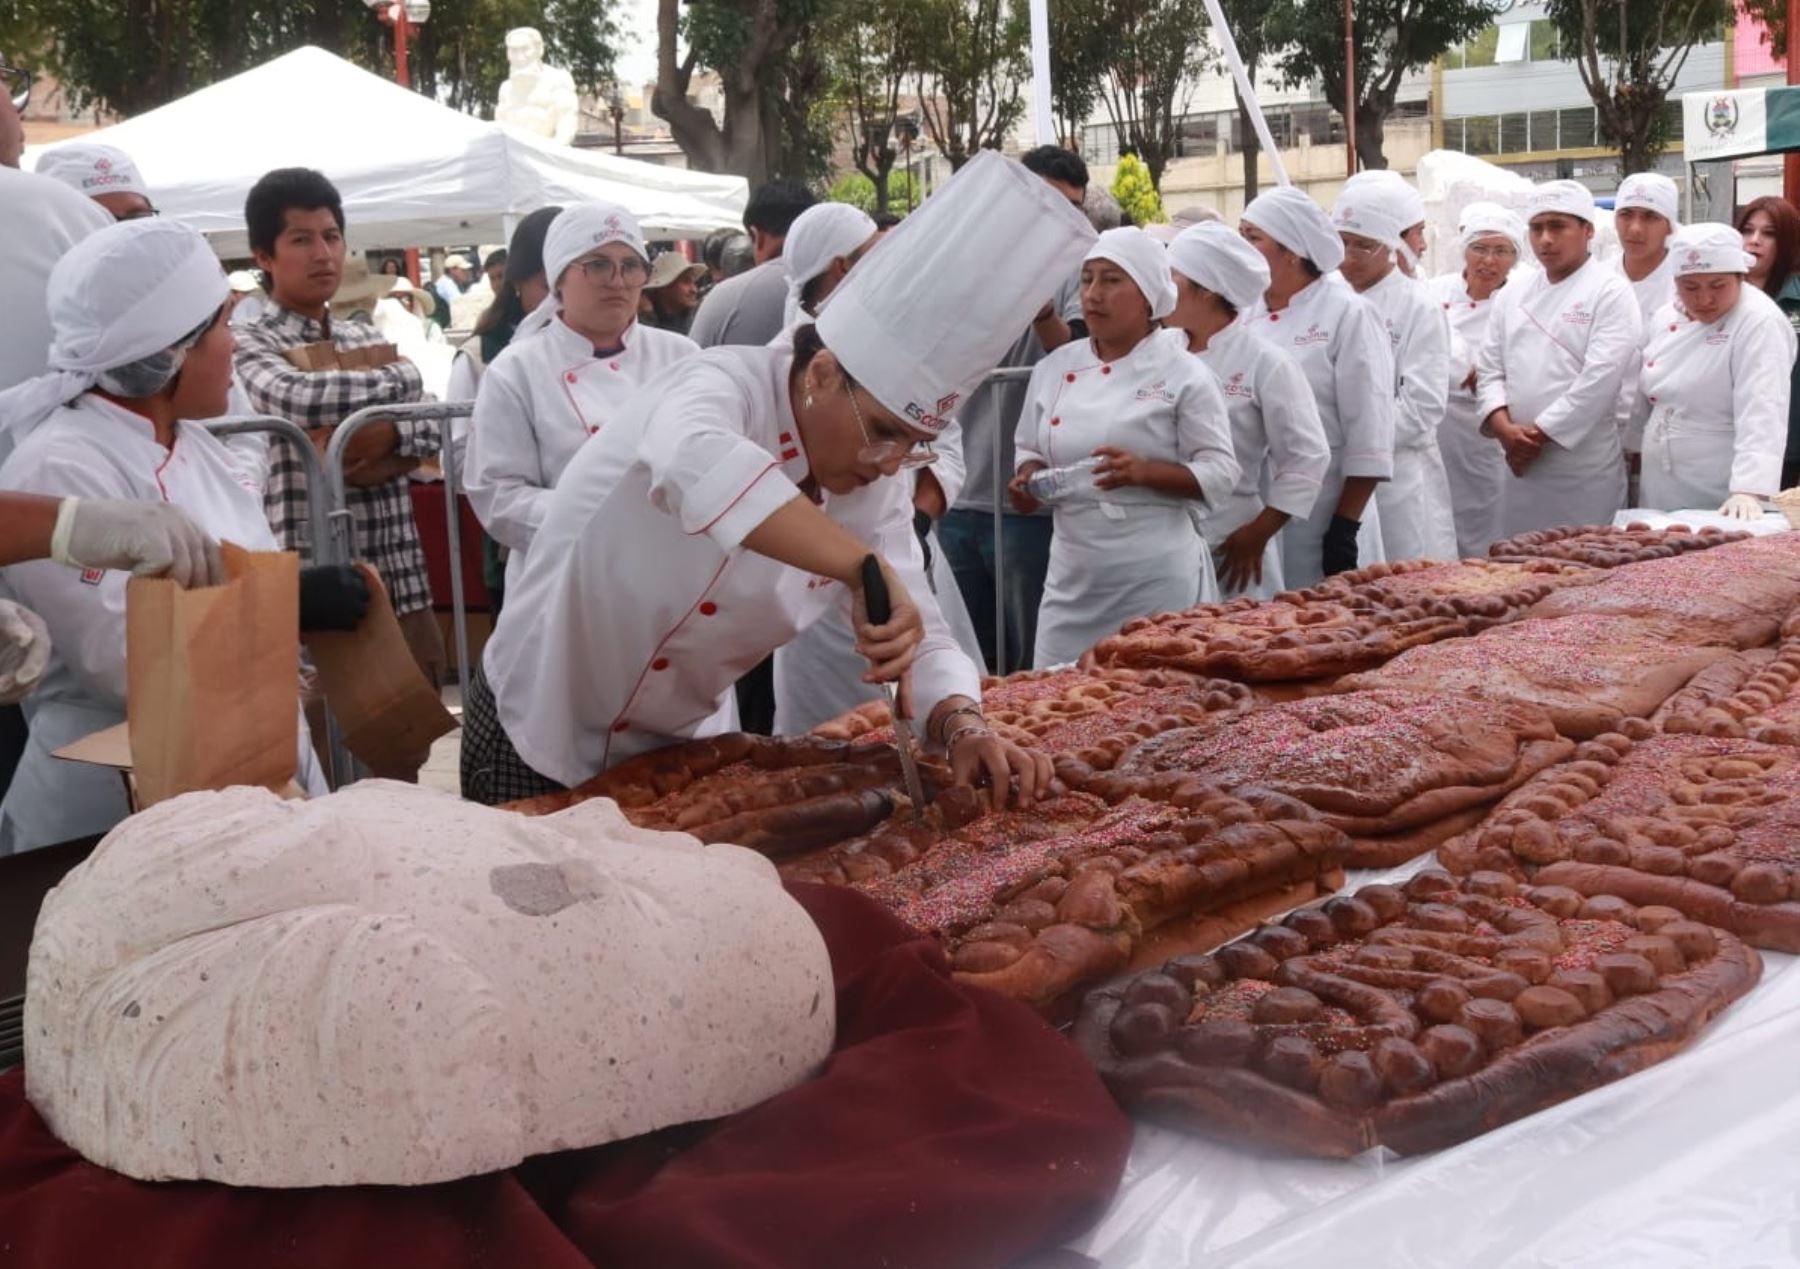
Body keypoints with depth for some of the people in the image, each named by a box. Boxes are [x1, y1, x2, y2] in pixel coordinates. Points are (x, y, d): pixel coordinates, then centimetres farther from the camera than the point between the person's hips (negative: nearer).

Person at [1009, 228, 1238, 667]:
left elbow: (1219, 473, -6)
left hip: (1157, 578, -4)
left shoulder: (1182, 374, -5)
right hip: (1073, 577, 4)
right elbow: (1028, 449, 18)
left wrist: (1145, 472, -20)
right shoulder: (1055, 368, 8)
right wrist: (1028, 477, -4)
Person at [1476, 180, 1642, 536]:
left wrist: (1537, 436, -12)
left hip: (1585, 471, -5)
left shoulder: (1611, 293, -4)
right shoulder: (1514, 295, 14)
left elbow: (1599, 380, -14)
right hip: (1521, 467, 5)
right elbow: (1490, 369, 9)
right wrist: (1506, 430, -8)